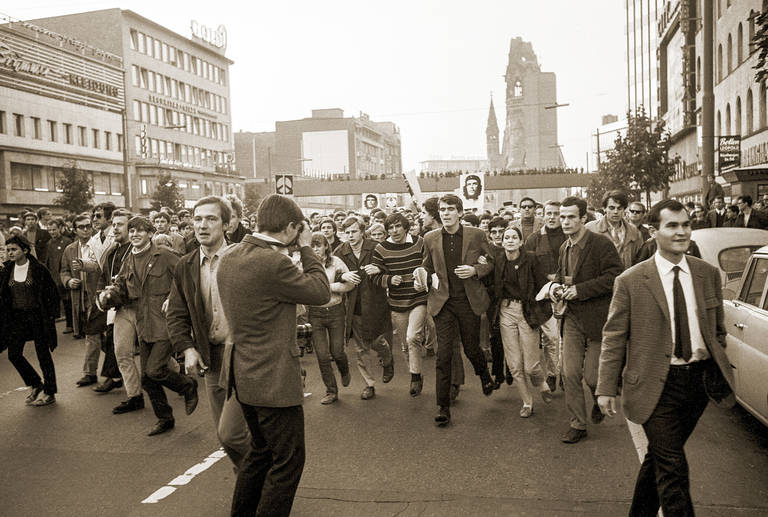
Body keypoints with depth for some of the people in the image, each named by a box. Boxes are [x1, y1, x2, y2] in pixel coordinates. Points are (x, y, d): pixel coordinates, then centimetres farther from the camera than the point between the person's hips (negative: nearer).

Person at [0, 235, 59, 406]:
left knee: (43, 354, 2)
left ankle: (50, 393, 14)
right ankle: (36, 385, 22)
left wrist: (51, 315, -9)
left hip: (37, 316, -5)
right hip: (16, 318, 5)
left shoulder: (38, 269, -10)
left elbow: (52, 292, -6)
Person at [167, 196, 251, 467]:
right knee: (225, 435, 14)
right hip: (210, 358, 6)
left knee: (230, 432, -11)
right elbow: (176, 314, 10)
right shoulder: (184, 267, 6)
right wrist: (187, 348, -5)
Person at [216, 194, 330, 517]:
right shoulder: (272, 263, -23)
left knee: (261, 450, 25)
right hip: (273, 378, -10)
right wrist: (306, 248, -5)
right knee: (288, 460, 5)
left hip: (244, 375, 10)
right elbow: (321, 292, -13)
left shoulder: (229, 258, 5)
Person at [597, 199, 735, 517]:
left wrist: (720, 370, 14)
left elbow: (718, 330, 14)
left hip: (699, 380, 4)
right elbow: (613, 338, -5)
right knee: (672, 467, -3)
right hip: (658, 384, -4)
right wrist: (606, 388, -7)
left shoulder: (708, 274, 4)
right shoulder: (631, 281, -8)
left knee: (660, 457, 18)